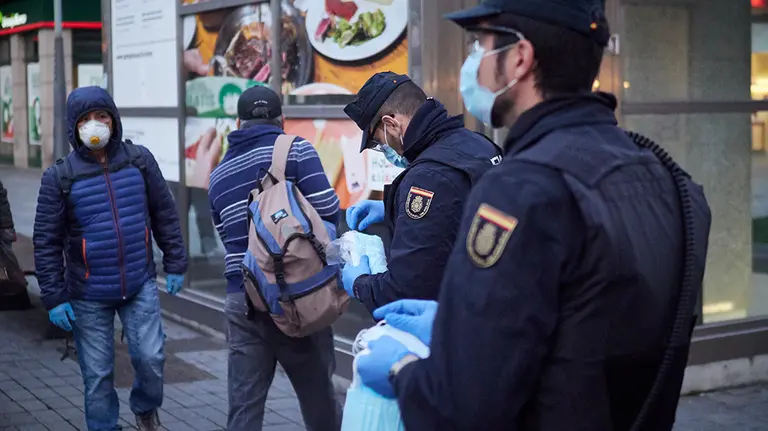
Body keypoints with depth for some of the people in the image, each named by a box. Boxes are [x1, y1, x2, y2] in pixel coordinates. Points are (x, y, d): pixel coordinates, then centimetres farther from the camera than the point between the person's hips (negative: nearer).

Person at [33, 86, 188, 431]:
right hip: (88, 295, -1)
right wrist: (54, 297, -6)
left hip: (140, 285, 1)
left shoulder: (140, 160, 0)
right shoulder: (60, 176, -6)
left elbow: (165, 215, 8)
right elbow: (46, 241, -3)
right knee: (97, 375, 5)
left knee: (150, 357, -4)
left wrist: (175, 264, 7)